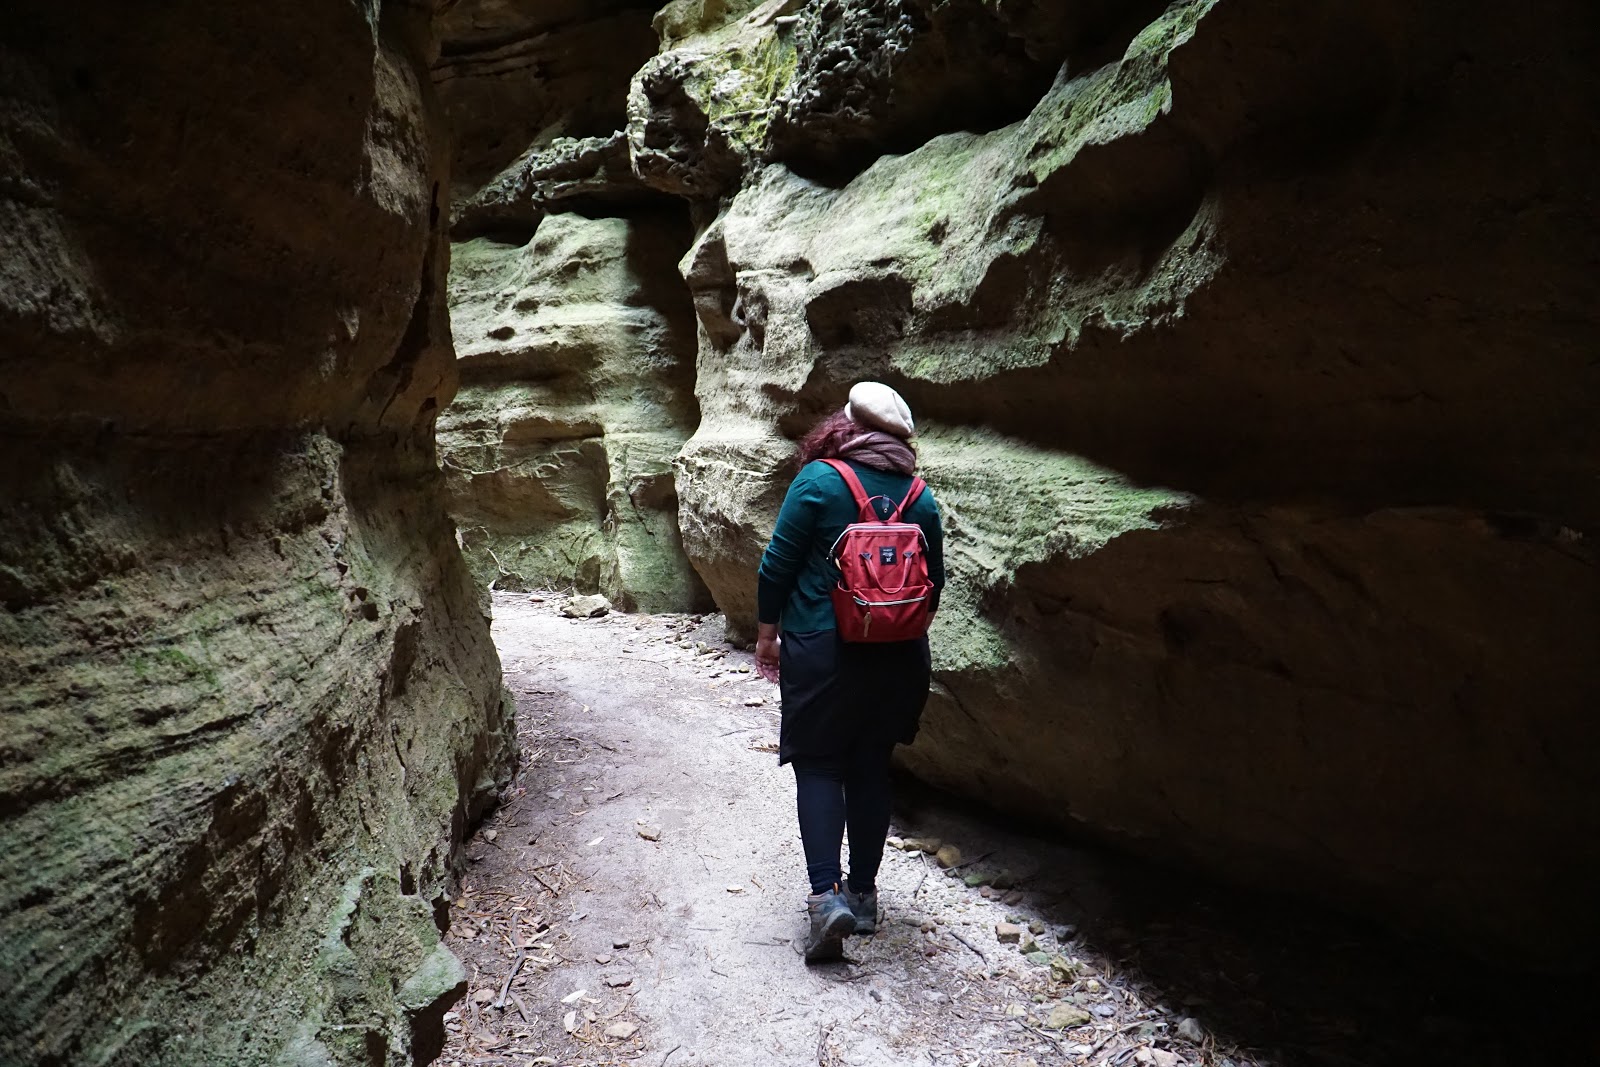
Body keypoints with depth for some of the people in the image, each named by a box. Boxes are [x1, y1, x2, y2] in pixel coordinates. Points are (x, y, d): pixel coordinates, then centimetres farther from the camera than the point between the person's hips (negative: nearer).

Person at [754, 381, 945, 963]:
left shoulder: (819, 479, -9)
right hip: (897, 656, 4)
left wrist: (766, 633, 3)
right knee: (871, 769, 15)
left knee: (818, 766, 6)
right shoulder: (920, 497, 3)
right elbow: (933, 582, 9)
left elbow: (778, 564, -9)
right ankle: (862, 892, 24)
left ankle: (826, 894, -6)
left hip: (821, 650, -4)